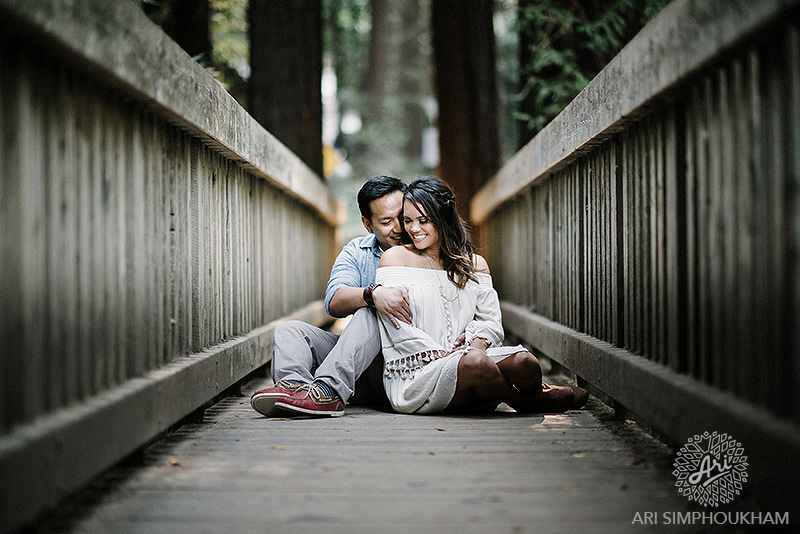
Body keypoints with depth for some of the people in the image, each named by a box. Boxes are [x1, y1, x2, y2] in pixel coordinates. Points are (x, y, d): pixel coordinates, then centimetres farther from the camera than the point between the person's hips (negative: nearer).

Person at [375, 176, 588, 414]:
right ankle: (527, 402, -6)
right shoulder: (395, 259, 3)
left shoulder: (474, 264, 16)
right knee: (474, 362, -35)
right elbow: (399, 330, -6)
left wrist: (478, 344, -15)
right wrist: (447, 356, -16)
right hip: (412, 374, -4)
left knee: (524, 362, -27)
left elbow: (490, 321, 9)